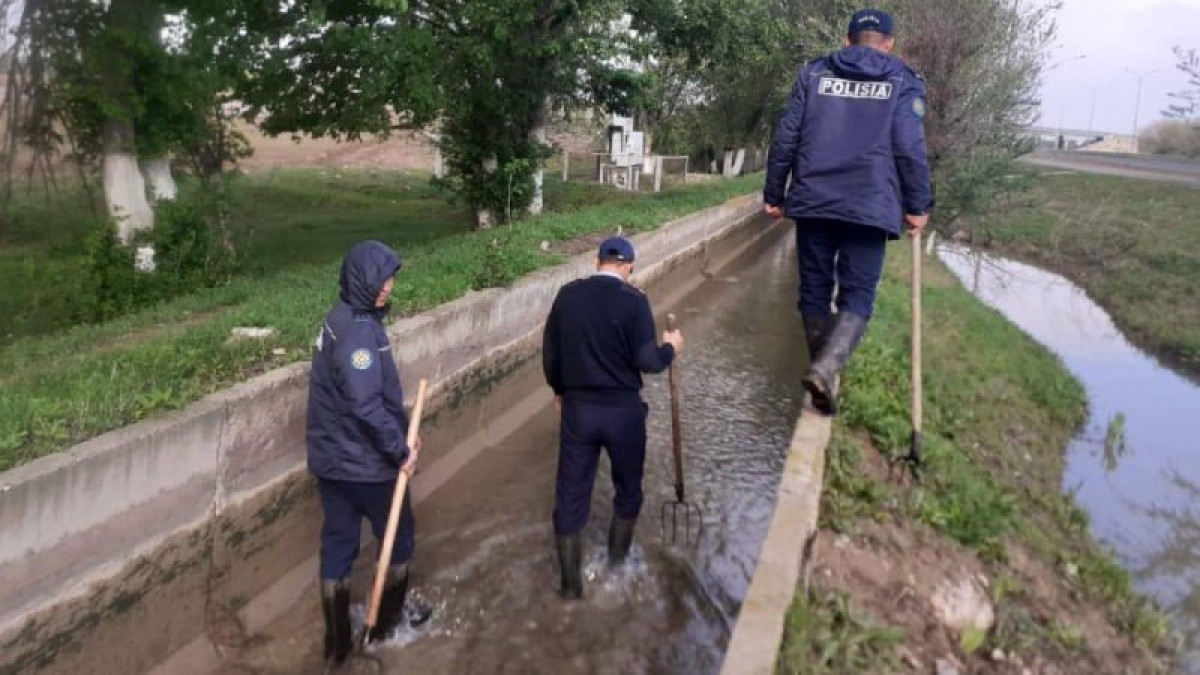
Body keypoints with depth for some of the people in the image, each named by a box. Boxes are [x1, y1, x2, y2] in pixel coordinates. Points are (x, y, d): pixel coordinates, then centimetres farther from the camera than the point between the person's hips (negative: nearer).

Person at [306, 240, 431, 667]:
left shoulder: (343, 318, 8)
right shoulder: (359, 330, -24)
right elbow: (366, 404, -31)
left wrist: (402, 432, 10)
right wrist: (400, 449, -20)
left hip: (330, 457, 8)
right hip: (364, 460, -8)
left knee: (337, 543, 15)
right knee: (399, 536, 14)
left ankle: (337, 642, 26)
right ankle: (387, 621, 33)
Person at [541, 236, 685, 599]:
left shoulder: (567, 295, -2)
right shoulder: (633, 300, -12)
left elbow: (549, 353, 4)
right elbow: (647, 361, -16)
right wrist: (670, 348, 6)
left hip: (577, 408, 2)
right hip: (623, 410, -2)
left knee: (570, 495, 12)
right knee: (628, 489, 22)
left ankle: (571, 583, 20)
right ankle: (617, 564, 38)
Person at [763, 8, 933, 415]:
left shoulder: (814, 73, 12)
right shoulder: (903, 82, 7)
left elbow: (785, 139, 7)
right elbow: (910, 149, -1)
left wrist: (774, 193, 13)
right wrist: (918, 205, 7)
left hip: (812, 202, 2)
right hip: (870, 207, -2)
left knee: (814, 290, 13)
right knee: (858, 295, 1)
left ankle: (822, 371, 19)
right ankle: (825, 369, -22)